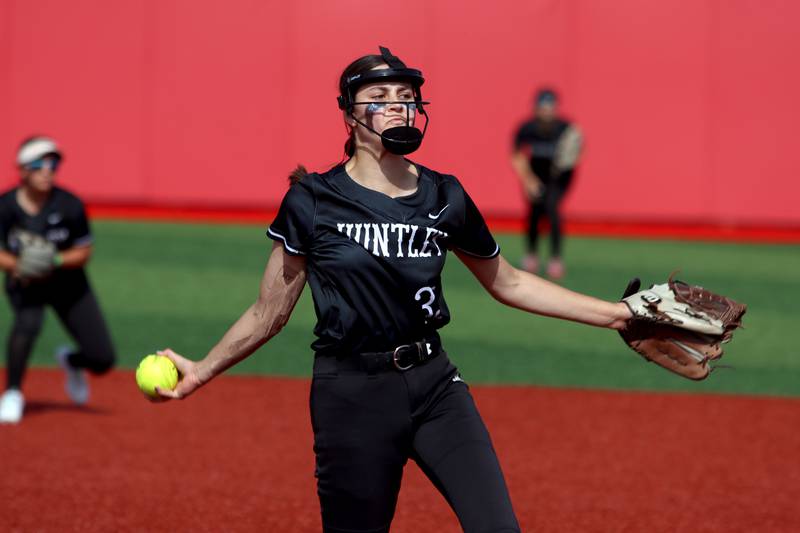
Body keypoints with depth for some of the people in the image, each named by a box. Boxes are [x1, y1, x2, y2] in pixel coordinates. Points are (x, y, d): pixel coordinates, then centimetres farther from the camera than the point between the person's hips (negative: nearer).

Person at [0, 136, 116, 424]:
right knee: (28, 321, -35)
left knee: (102, 360, -4)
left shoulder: (70, 206, -20)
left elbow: (84, 253, -11)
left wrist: (56, 260, -29)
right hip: (24, 284, -1)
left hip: (68, 284, 1)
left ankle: (71, 360, 36)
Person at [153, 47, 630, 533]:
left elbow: (508, 283, 18)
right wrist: (203, 370, -2)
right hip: (352, 395, -3)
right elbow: (270, 313, 5)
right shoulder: (313, 201, -3)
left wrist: (616, 313, 15)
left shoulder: (445, 197, 5)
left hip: (434, 383, 3)